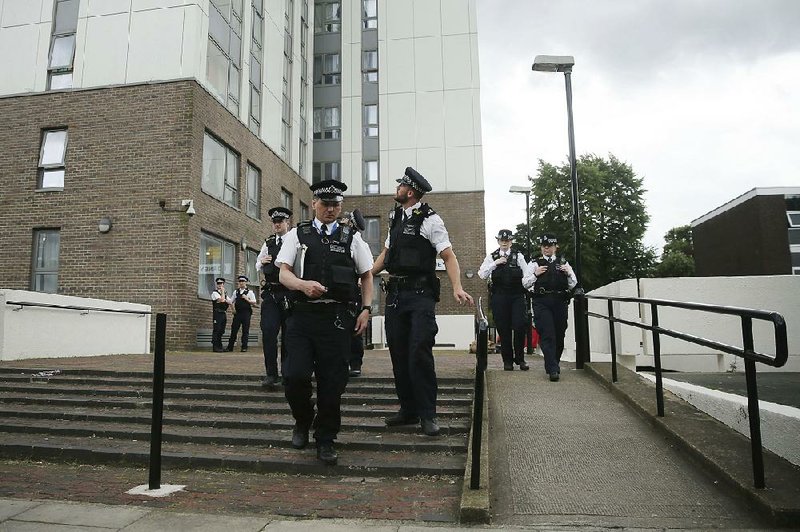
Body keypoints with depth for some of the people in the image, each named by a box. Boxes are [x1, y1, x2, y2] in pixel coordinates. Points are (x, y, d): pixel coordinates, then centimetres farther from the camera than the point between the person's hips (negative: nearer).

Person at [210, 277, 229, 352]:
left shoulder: (225, 293, 20)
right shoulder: (215, 293, -5)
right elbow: (221, 299, -19)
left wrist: (225, 300, -2)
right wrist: (222, 291, -11)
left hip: (224, 313, 8)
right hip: (217, 313, -8)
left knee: (221, 331, 10)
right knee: (216, 330, -8)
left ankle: (219, 346, 15)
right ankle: (215, 347, -6)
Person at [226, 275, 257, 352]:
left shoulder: (250, 292, 2)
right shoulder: (236, 292, 14)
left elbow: (254, 303, -2)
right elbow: (231, 301, 21)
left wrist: (247, 299, -15)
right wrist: (233, 309, 7)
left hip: (246, 313, -3)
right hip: (237, 313, 3)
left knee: (245, 330, -1)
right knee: (234, 329, 2)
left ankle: (244, 347, 5)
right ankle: (230, 347, 8)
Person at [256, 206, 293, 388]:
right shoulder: (268, 243, 15)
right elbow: (257, 264, 23)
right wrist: (262, 262, 2)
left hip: (289, 292, -3)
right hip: (270, 292, 3)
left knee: (288, 333, 6)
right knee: (268, 331, -6)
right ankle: (271, 373, 2)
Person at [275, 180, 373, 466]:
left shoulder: (352, 238, 11)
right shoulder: (297, 235, 9)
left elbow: (367, 275, 17)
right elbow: (284, 273, 0)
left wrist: (365, 308, 5)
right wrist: (304, 285, -21)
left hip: (337, 318, 1)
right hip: (302, 314, 0)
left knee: (332, 382, 3)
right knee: (295, 375, -10)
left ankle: (325, 440, 22)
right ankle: (302, 421, 22)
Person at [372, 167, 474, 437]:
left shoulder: (430, 219, -5)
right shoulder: (396, 218, 17)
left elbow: (448, 256, -10)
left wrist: (457, 287, -25)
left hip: (420, 294, -7)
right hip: (395, 293, 7)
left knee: (419, 353, -11)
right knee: (398, 354, 9)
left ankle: (427, 415, 2)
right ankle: (408, 410, 21)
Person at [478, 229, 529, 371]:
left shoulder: (518, 256, 8)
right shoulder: (491, 257, 8)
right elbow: (482, 275, -2)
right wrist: (495, 263, -9)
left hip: (517, 296, 0)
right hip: (499, 297, 0)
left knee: (520, 326, -8)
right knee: (503, 329, 3)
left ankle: (520, 358, 9)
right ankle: (507, 360, 14)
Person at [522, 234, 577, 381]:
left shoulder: (563, 263, 16)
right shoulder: (535, 264, 10)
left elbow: (573, 285, 14)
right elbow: (525, 283, 5)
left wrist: (568, 273, -4)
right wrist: (535, 274, -10)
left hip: (560, 302, 3)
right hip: (541, 302, -3)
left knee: (559, 335, 9)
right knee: (547, 335, -10)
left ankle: (553, 364, 27)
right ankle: (553, 369, -11)